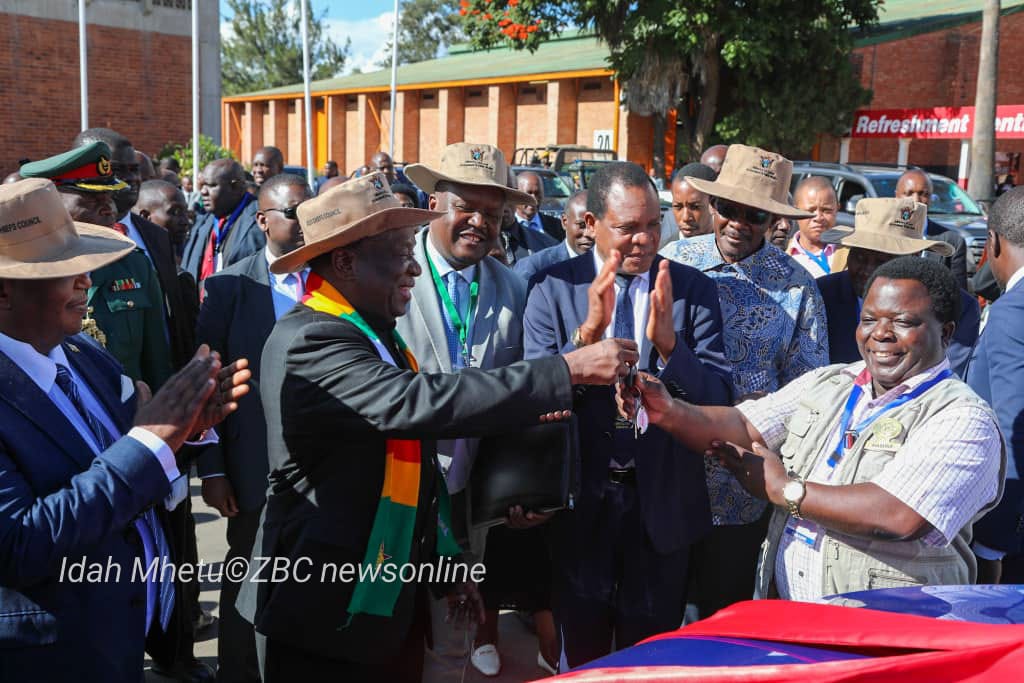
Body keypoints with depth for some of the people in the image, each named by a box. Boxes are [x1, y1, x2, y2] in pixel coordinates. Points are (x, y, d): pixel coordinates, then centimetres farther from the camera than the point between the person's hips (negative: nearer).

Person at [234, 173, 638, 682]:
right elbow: (423, 402, -34)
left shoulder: (372, 332, 8)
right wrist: (569, 370, -31)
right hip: (329, 613, -8)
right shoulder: (311, 341, -21)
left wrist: (445, 562, 14)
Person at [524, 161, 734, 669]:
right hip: (580, 496, 0)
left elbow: (719, 400, -11)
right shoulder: (553, 289, -8)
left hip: (663, 497, 1)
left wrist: (667, 343, -29)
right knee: (580, 652, 20)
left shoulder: (693, 289, -6)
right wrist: (587, 332, -32)